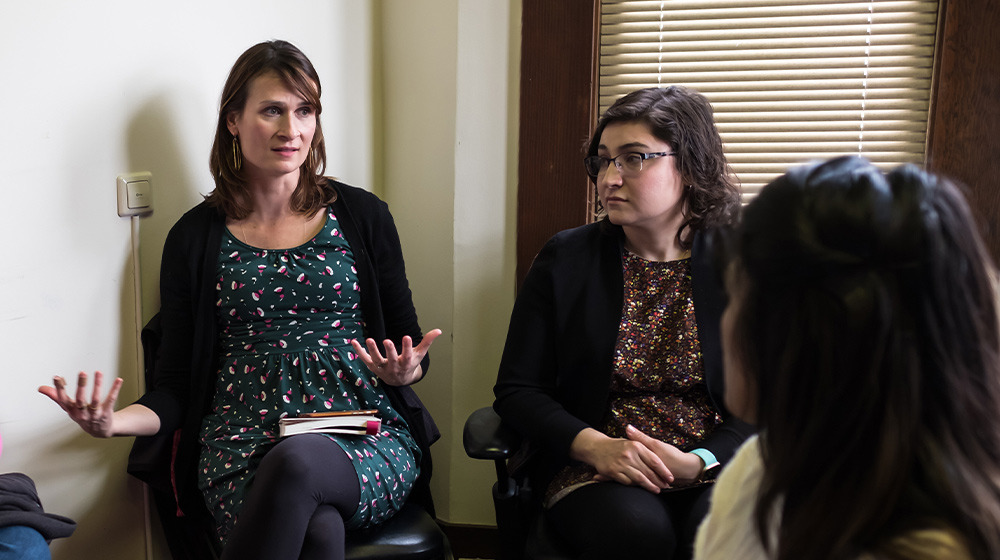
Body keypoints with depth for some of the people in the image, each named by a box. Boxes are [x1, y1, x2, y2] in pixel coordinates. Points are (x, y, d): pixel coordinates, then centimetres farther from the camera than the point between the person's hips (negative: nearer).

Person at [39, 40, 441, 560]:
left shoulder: (361, 215, 9)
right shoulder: (195, 238, 9)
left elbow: (407, 340, 12)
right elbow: (176, 386, 8)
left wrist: (405, 371, -12)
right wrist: (114, 421, -12)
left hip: (367, 442, 1)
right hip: (243, 446, -1)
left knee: (298, 462, -35)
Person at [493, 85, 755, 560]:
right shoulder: (565, 259, 3)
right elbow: (516, 388, 1)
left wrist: (698, 462, -17)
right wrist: (595, 446, -15)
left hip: (714, 466, 0)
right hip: (591, 466, 0)